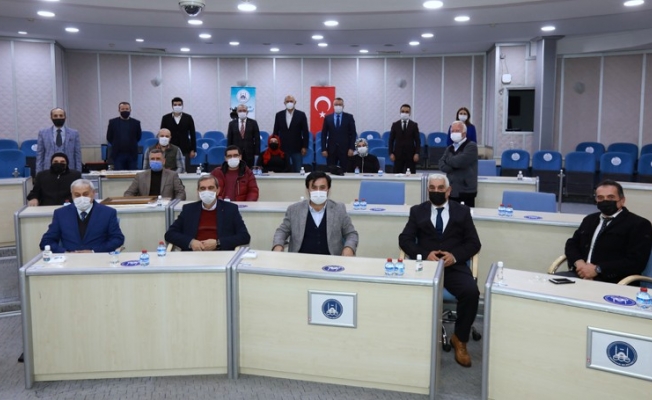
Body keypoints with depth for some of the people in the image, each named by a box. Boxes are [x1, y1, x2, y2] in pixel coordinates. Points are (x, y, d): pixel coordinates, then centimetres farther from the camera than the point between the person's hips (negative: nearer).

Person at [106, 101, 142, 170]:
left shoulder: (136, 123, 3)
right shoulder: (113, 122, 4)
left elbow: (138, 137, 8)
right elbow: (109, 138, 8)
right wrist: (116, 145, 8)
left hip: (132, 155, 0)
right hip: (118, 154, 0)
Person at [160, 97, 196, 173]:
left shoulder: (188, 118, 4)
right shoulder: (165, 118, 4)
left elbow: (192, 134, 5)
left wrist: (193, 150, 1)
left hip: (185, 150, 0)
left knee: (186, 171, -4)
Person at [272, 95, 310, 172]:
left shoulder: (301, 115, 0)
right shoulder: (279, 115, 6)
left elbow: (305, 132, 0)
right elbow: (275, 132, 8)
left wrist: (305, 147, -5)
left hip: (297, 149, -1)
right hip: (282, 148, 2)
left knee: (298, 171, 0)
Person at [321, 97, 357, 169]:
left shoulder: (349, 117, 4)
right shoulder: (327, 118, 7)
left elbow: (353, 134, 2)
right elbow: (324, 134, 6)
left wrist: (351, 148, -7)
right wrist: (324, 149, -2)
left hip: (345, 149, -1)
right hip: (331, 149, 1)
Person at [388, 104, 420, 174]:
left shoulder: (414, 125, 4)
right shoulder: (395, 125, 5)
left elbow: (417, 140, 2)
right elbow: (391, 140, 6)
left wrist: (417, 153, -8)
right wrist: (391, 153, -3)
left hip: (410, 155, 0)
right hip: (398, 154, 0)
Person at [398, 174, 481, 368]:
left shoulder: (462, 211, 15)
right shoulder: (417, 211, 16)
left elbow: (473, 243, 8)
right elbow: (405, 239, 6)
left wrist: (455, 256, -12)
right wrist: (424, 254, -12)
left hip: (454, 265, 0)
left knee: (471, 292, -29)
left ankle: (459, 339, -5)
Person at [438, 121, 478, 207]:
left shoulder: (471, 146, -4)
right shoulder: (449, 148, 16)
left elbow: (459, 161, -18)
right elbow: (442, 166, 3)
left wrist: (448, 160, 1)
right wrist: (455, 166, -14)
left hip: (466, 191, -6)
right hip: (451, 190, 6)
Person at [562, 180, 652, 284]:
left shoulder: (639, 224, 1)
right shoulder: (590, 219, 22)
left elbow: (636, 262, -9)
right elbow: (572, 244, 20)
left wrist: (598, 269, -16)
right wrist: (578, 262, -3)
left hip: (611, 282, -6)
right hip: (581, 275, 7)